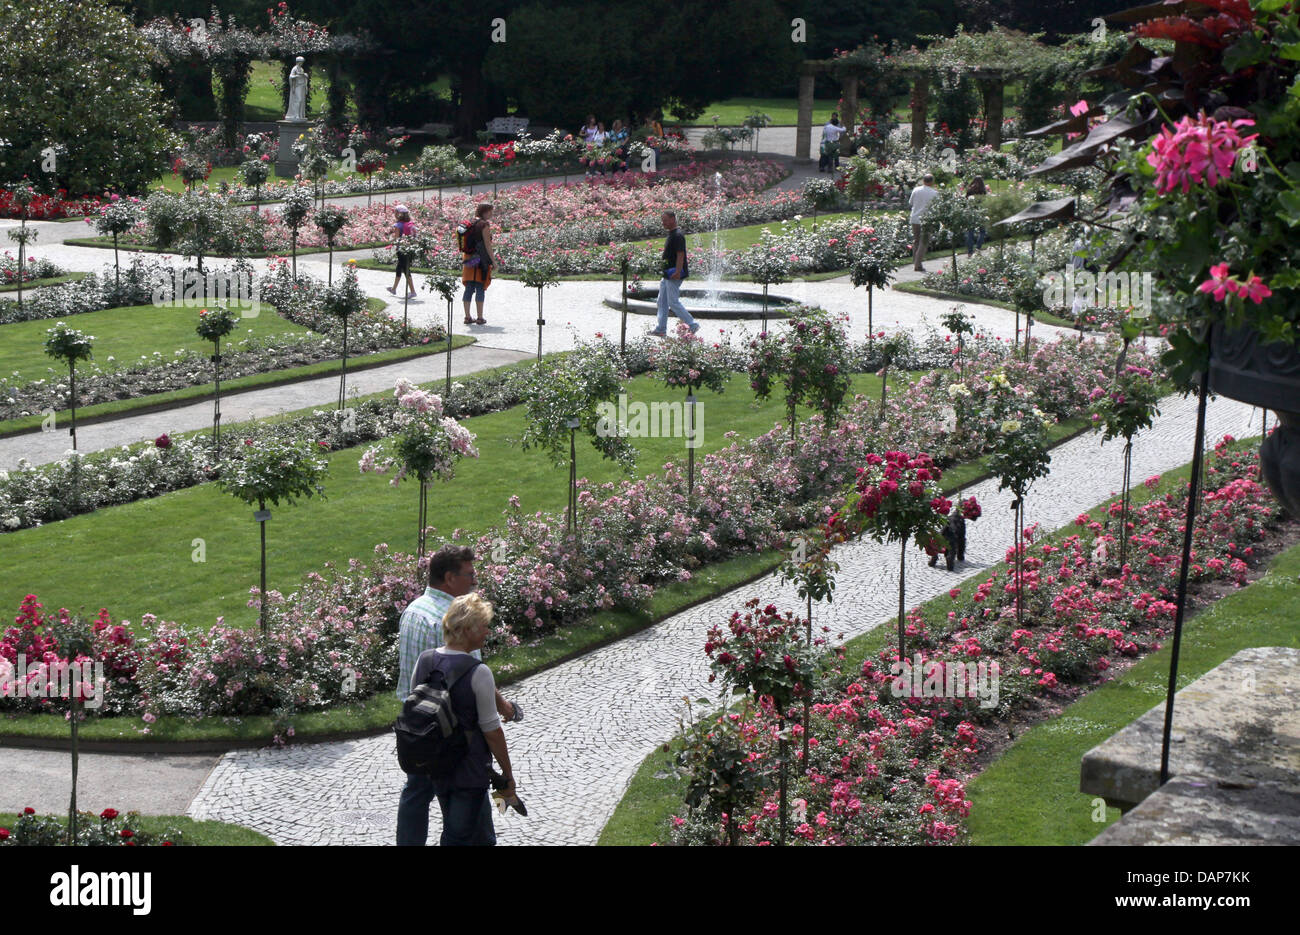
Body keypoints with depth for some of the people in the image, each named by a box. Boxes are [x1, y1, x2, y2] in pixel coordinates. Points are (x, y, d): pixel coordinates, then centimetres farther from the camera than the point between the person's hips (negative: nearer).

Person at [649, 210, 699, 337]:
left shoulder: (678, 236, -16)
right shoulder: (671, 235, 15)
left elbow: (680, 255, -22)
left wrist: (677, 272, -28)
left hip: (674, 275, -10)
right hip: (667, 275, 10)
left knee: (673, 302, -7)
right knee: (662, 302, 10)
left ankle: (693, 324, 0)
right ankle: (661, 329, 14)